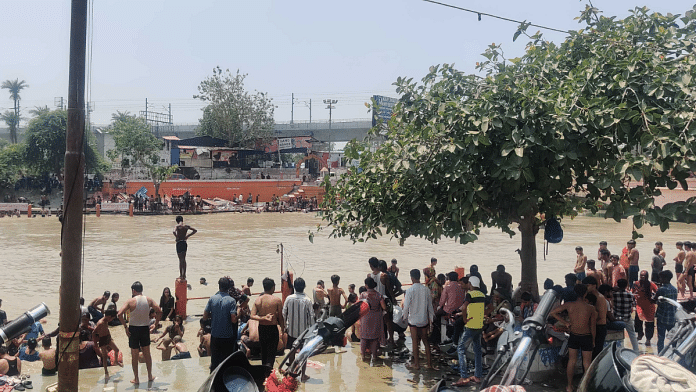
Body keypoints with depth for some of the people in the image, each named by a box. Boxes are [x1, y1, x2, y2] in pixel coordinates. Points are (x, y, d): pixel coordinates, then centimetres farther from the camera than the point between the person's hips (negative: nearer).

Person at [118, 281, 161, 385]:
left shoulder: (131, 301, -11)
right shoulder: (148, 300, -2)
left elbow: (120, 314, -19)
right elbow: (159, 311, -4)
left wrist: (125, 326, -11)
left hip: (133, 329, -3)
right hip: (145, 328, 3)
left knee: (134, 355, 8)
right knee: (147, 353, 17)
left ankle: (136, 378, 13)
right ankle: (150, 376, 25)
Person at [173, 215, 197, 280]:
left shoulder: (178, 226, -10)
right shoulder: (186, 226, 6)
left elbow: (174, 232, -30)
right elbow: (195, 230, 13)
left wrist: (176, 237, -13)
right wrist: (188, 236, 10)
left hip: (179, 243, -5)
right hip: (185, 243, 5)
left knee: (181, 260, 0)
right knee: (184, 260, 14)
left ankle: (181, 275, 2)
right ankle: (184, 275, 20)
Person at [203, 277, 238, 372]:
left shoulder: (212, 299, -4)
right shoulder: (231, 301, -13)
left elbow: (205, 317, -2)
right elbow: (233, 319, -18)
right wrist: (238, 314, 3)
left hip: (215, 335, 3)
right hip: (228, 336, -3)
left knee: (214, 360, 13)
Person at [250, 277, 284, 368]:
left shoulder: (258, 300, 1)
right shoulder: (277, 300, -10)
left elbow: (252, 316, -8)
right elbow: (280, 317, -5)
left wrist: (263, 318, -12)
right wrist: (283, 329, 7)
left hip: (261, 328, 4)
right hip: (272, 328, -4)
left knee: (263, 351, 19)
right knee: (271, 353, 0)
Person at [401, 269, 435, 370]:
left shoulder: (409, 290, -13)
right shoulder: (426, 290, -3)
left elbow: (406, 306, -12)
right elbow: (430, 305, 4)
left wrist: (405, 317, 5)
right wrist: (431, 317, 15)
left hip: (413, 320, -3)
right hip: (424, 319, 3)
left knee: (415, 341, 5)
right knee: (425, 341, 12)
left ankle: (416, 364, 10)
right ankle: (429, 363, 12)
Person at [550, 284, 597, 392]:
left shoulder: (569, 305, -9)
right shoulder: (591, 308, -13)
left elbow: (552, 312, -5)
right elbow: (593, 327, -5)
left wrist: (565, 322, 2)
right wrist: (593, 340, 10)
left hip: (573, 337, 2)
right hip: (586, 337, -2)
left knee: (571, 361, 13)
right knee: (587, 363, 10)